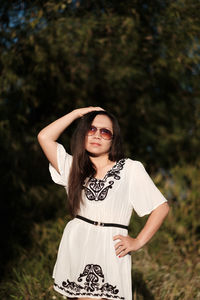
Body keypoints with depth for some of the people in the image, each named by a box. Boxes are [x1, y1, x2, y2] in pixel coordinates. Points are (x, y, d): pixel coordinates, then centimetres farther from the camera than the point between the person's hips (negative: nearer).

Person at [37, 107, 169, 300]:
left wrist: (138, 242, -3)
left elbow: (161, 207, 4)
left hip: (109, 252, -3)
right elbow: (44, 137, 4)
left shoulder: (130, 169, 6)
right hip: (74, 248, 3)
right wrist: (78, 113, 9)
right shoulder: (73, 167, 16)